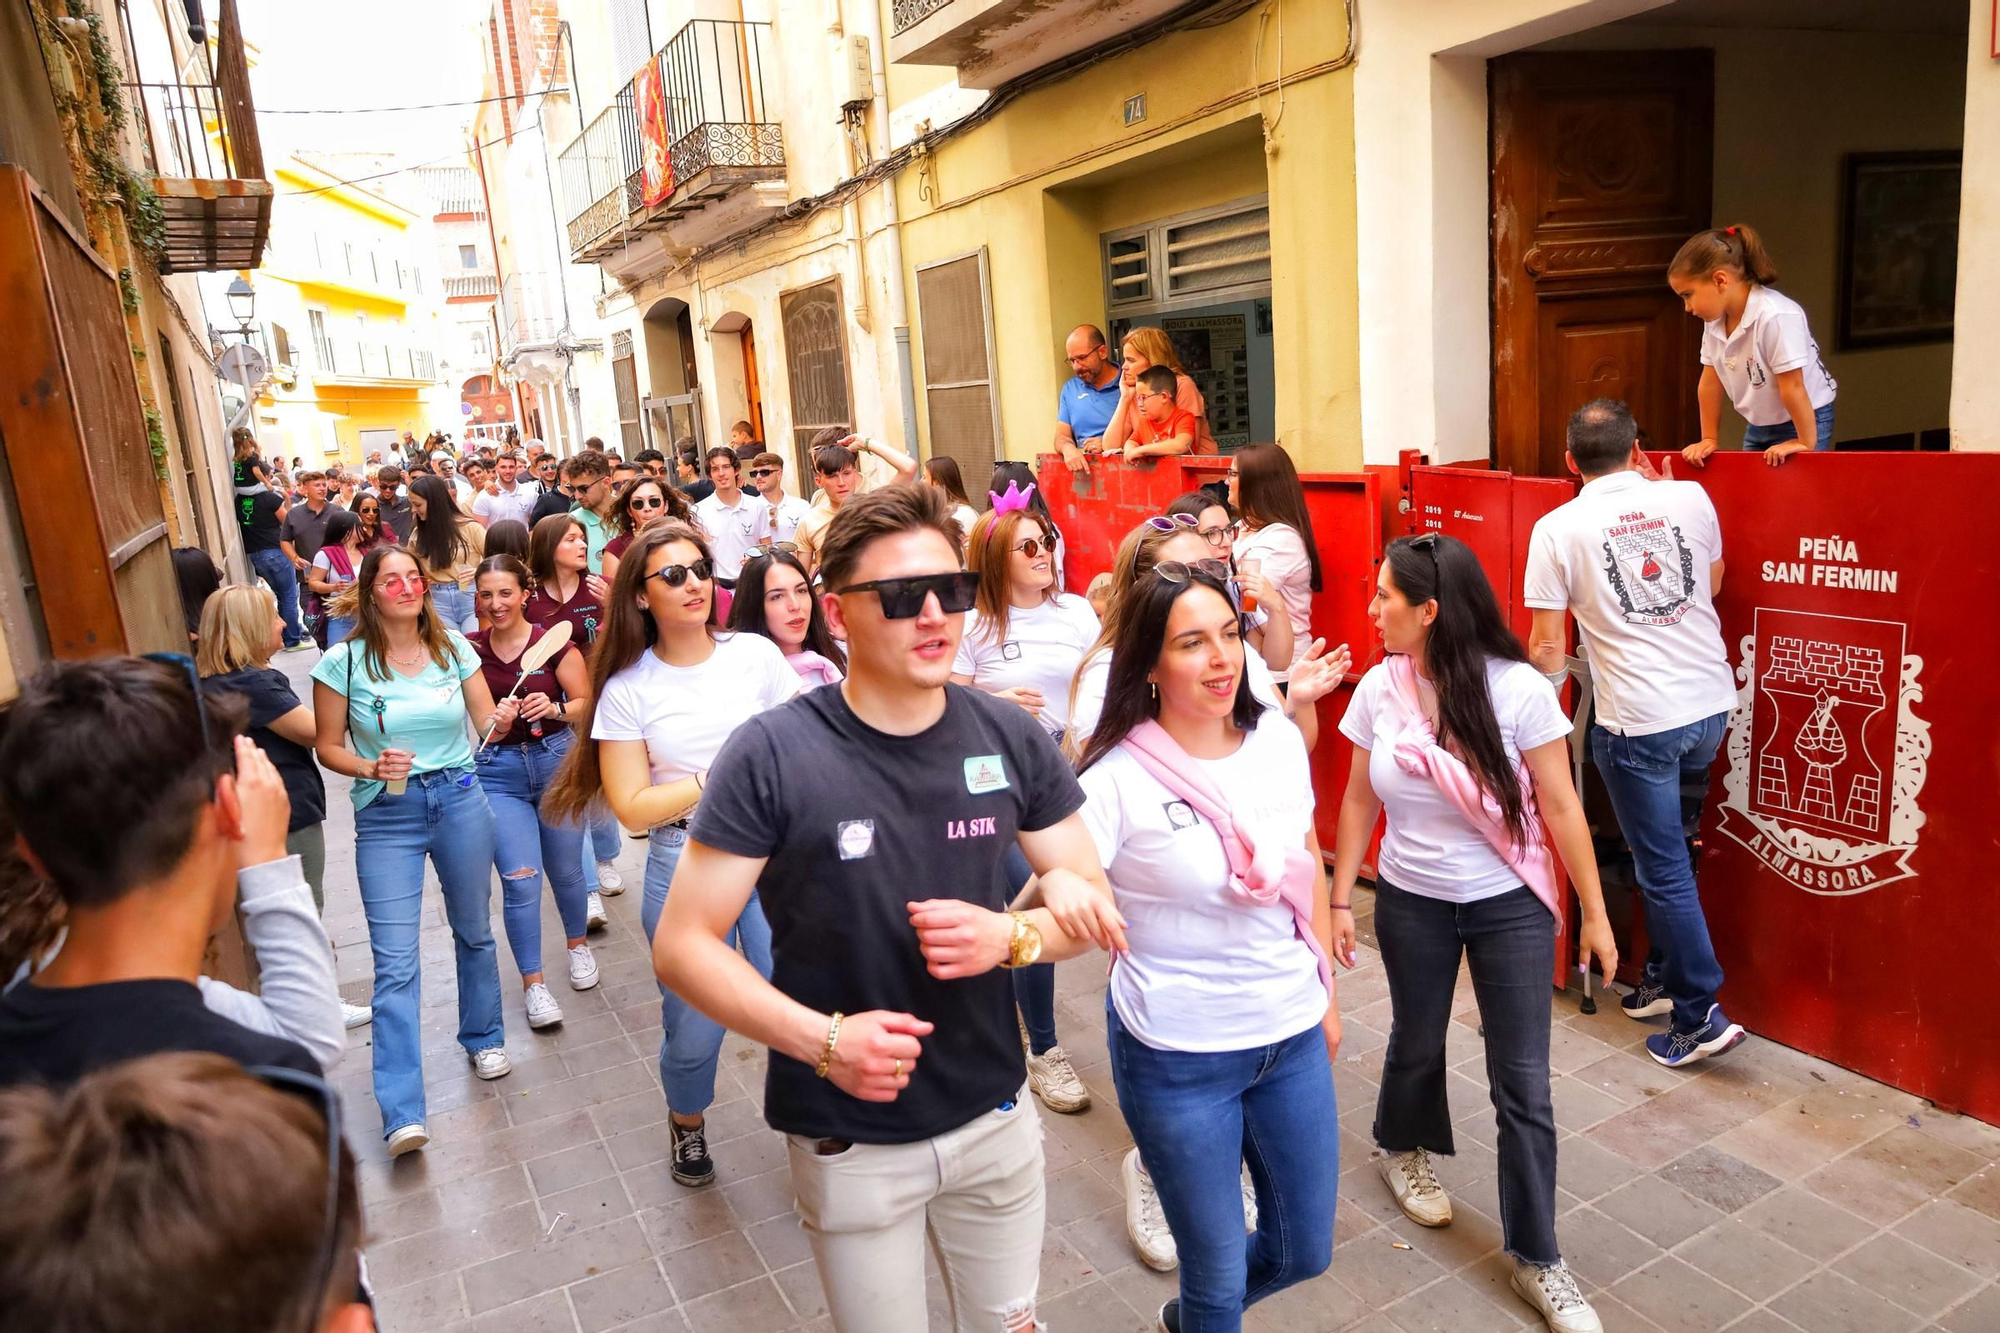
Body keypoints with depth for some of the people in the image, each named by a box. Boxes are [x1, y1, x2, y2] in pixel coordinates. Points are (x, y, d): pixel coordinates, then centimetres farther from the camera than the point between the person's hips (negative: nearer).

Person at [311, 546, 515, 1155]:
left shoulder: (454, 647, 1)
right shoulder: (344, 661, -6)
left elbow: (486, 723, 5)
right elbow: (328, 746, 1)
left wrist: (501, 718, -17)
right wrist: (372, 767, -18)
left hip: (460, 799, 3)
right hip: (386, 815, -2)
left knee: (474, 930, 17)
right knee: (394, 962, -6)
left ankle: (483, 1037, 41)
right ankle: (402, 1114, -4)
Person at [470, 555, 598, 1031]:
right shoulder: (470, 650, -1)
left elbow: (586, 702, -6)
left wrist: (555, 708, -24)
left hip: (556, 759, 0)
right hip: (497, 769, 1)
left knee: (565, 869, 12)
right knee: (520, 879, -6)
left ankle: (578, 943, 40)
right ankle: (533, 982, 8)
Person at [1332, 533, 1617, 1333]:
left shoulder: (1518, 689, -18)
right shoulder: (1378, 689, -8)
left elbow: (1561, 806, -11)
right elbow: (1360, 800, 1)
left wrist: (1594, 914, -7)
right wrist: (1340, 897, 5)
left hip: (1510, 907, -2)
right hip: (1411, 903, 2)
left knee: (1522, 1085, 3)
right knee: (1417, 1041, 21)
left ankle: (1536, 1260, 20)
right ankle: (1404, 1149, 52)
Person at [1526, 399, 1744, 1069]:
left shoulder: (1557, 528, -9)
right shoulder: (1689, 497, 1)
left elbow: (1547, 645, -7)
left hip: (1637, 719, -5)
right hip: (1712, 702, 5)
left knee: (1663, 868, 6)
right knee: (1671, 848, 21)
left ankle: (1700, 1015, 12)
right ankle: (1664, 978, 34)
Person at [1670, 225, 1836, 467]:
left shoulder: (1776, 317, -29)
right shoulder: (1715, 318, -6)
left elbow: (1792, 387, -25)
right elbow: (1710, 383, 1)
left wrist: (1806, 442, -20)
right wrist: (1708, 439, 4)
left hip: (1803, 423, -7)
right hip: (1758, 427, 7)